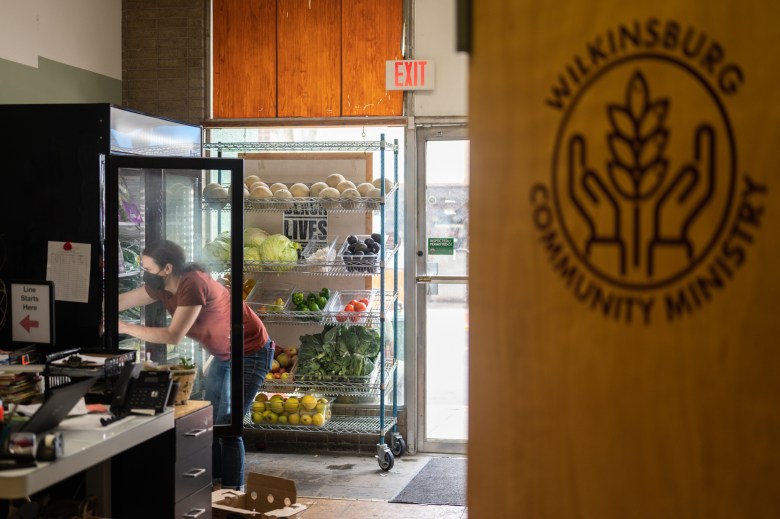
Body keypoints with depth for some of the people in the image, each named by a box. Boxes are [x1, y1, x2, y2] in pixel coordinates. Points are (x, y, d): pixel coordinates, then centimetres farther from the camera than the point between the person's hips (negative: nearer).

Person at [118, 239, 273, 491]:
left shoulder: (192, 284, -30)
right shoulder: (161, 286, -4)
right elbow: (120, 301, 4)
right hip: (224, 355, 9)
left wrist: (124, 327, -28)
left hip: (250, 354, -9)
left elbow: (173, 336, -32)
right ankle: (214, 486, 20)